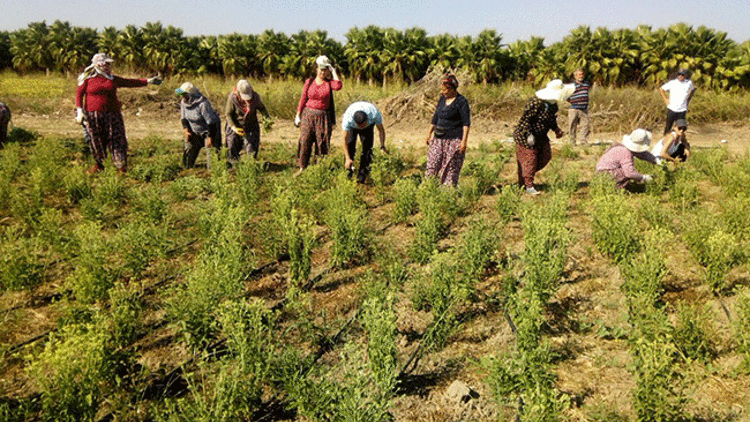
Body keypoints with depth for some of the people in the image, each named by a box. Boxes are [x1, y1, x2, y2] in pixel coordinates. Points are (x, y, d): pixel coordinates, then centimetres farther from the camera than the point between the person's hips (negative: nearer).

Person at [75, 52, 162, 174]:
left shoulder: (113, 79, 12)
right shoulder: (88, 79, 3)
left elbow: (130, 83, 16)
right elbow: (79, 93, 4)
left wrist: (148, 81, 12)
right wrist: (79, 110, -5)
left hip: (112, 114, 2)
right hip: (93, 115, -2)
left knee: (116, 139, -4)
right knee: (96, 140, 5)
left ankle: (122, 166, 1)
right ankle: (98, 165, 21)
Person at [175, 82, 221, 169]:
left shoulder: (203, 104, -29)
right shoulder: (183, 102, -6)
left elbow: (211, 122, -26)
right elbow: (183, 118, 7)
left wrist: (210, 137, -24)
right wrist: (186, 130, -9)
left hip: (208, 130, -7)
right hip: (194, 131, 7)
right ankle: (188, 167, 23)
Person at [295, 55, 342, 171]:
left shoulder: (329, 83, 3)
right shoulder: (309, 82, 5)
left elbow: (338, 86, -21)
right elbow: (303, 99, 8)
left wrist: (333, 72, -9)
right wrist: (298, 116, 5)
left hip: (323, 117, 0)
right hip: (308, 115, 1)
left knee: (322, 143, 2)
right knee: (305, 141, 0)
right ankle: (302, 167, 11)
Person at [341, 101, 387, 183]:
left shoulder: (375, 114, -41)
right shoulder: (347, 119, -41)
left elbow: (381, 130, -20)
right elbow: (345, 139, -31)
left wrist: (382, 146, -26)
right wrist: (347, 158, -34)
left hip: (369, 127, 1)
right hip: (352, 128, 0)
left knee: (367, 148, -13)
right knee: (350, 147, -15)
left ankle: (362, 174, -6)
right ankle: (349, 170, 2)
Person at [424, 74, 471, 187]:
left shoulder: (461, 101, -8)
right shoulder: (442, 99, 12)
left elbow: (466, 123, -11)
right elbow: (435, 117, 20)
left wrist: (464, 141, -17)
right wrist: (429, 133, 19)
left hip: (454, 139, -6)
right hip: (439, 139, 7)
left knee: (451, 167, -3)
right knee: (432, 164, 1)